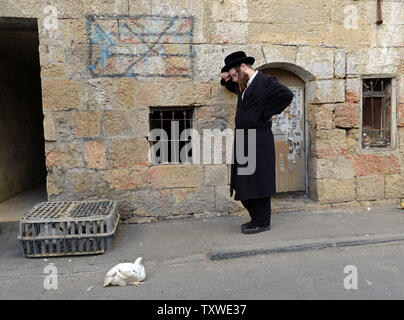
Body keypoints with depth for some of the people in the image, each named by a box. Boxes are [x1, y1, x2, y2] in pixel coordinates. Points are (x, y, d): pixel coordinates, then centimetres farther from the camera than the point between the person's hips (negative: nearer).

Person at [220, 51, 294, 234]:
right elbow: (233, 87, 40)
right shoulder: (243, 86, 19)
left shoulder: (266, 82, -6)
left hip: (258, 142, -8)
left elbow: (287, 95, -19)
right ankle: (256, 219, 25)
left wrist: (267, 114, -13)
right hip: (242, 143, 9)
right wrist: (225, 79, 19)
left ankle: (262, 222, 13)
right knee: (244, 184, 12)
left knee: (258, 183, -1)